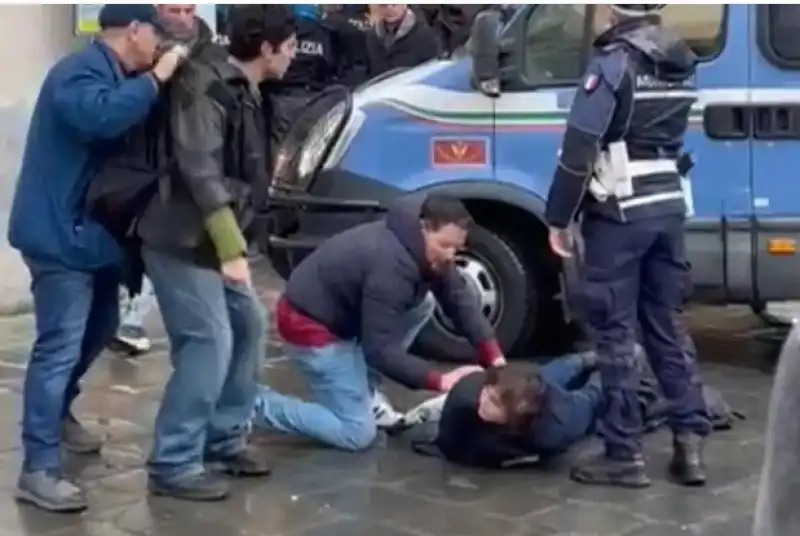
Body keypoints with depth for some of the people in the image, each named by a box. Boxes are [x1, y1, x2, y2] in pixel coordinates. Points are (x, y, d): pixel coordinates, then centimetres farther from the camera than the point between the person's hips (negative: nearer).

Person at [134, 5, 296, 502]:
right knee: (210, 341, -13)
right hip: (183, 240, -10)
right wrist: (231, 248, -25)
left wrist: (233, 243, 15)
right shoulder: (208, 88, -17)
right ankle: (174, 464, -5)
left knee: (250, 326, 13)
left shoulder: (245, 93, 13)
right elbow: (199, 173, -23)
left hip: (214, 240, 10)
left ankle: (224, 441, 24)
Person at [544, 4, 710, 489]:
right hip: (669, 207, 7)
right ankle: (691, 442, 11)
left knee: (616, 332, 0)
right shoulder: (683, 64, 11)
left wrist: (558, 218, -9)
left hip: (620, 213, -7)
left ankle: (625, 454, 2)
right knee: (668, 326, 13)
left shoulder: (615, 62, -13)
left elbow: (579, 149, -15)